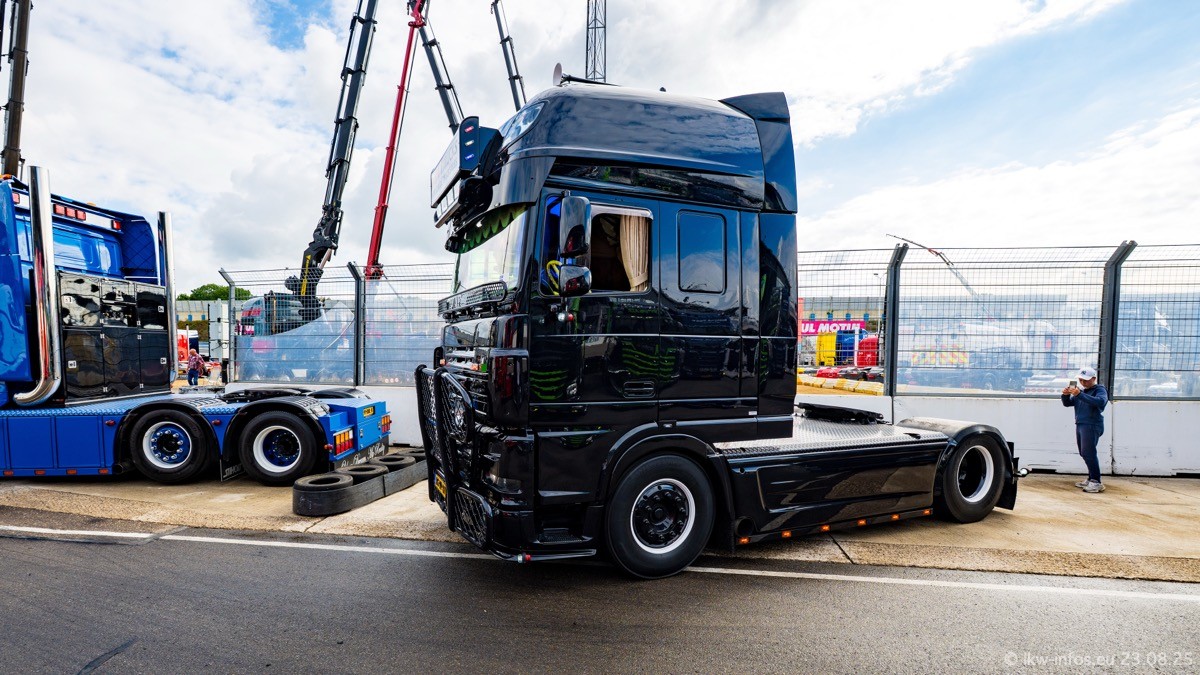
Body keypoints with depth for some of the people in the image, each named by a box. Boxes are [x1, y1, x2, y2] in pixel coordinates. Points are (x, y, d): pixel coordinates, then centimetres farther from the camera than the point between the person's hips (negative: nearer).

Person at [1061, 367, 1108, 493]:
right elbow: (1067, 403, 16)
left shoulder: (1100, 390, -4)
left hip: (1092, 425, -8)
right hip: (1080, 425, 8)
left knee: (1088, 453, -16)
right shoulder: (1081, 390, 19)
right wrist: (1066, 395, -6)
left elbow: (1100, 402, -25)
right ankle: (1091, 479, 19)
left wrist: (1080, 394, -36)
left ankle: (1096, 483, -15)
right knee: (1084, 454, 11)